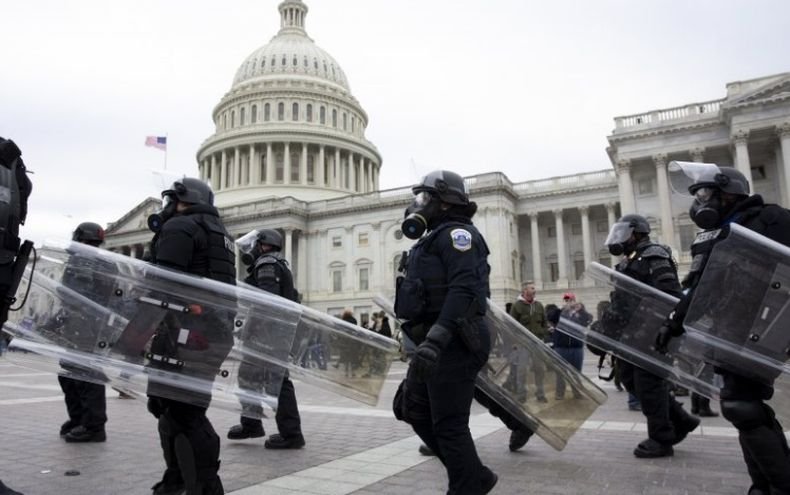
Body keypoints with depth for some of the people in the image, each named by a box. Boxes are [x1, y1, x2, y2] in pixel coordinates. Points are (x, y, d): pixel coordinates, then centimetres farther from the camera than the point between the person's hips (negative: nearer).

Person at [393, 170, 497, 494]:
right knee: (413, 409, 15)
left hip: (453, 345, -11)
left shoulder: (456, 232, -9)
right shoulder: (436, 239, 22)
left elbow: (464, 289, -24)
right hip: (437, 344, 11)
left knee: (449, 424, -4)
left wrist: (436, 339, -34)